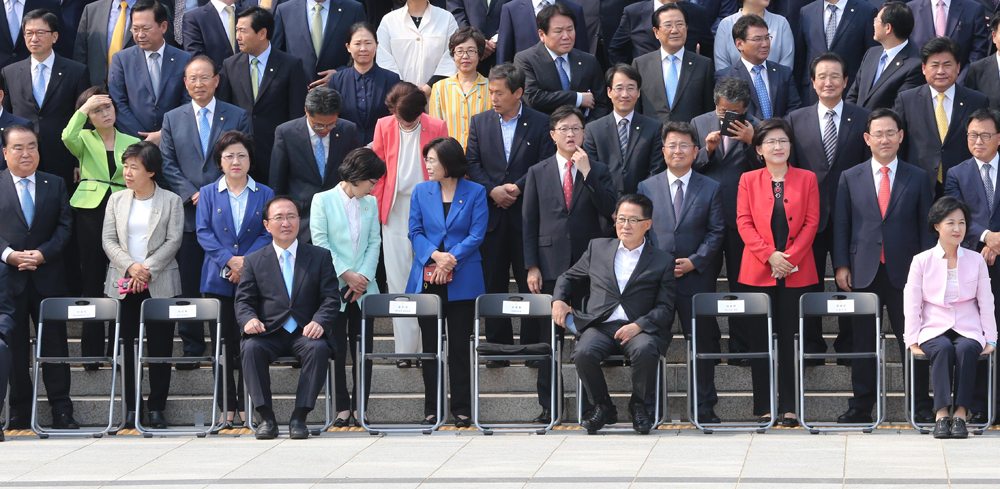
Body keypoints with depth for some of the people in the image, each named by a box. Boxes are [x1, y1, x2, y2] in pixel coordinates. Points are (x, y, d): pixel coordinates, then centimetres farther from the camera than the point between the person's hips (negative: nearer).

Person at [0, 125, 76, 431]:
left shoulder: (55, 185, 11)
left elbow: (65, 226, 4)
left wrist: (43, 253, -10)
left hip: (48, 277, 1)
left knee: (54, 344, 2)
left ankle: (62, 411, 7)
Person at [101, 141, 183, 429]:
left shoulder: (171, 201, 3)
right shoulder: (117, 200, 10)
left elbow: (173, 241, -5)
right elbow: (109, 240, 4)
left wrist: (147, 269, -14)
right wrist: (130, 267, -12)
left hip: (160, 284, -2)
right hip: (123, 285, 2)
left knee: (160, 347, -2)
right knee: (127, 348, 3)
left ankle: (156, 408, 5)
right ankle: (131, 408, 9)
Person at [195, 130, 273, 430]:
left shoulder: (264, 195, 9)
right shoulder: (208, 194, 10)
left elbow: (268, 234, 1)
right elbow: (203, 232, 1)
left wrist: (246, 262, -14)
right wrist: (229, 259, -14)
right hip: (218, 279, 1)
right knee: (222, 345, 0)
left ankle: (247, 407, 4)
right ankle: (227, 409, 3)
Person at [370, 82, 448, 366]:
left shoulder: (436, 127, 0)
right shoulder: (384, 127, 4)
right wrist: (375, 208, 4)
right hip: (395, 211, 1)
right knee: (398, 279, -3)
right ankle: (405, 349, 0)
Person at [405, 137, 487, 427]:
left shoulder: (475, 193, 1)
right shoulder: (421, 192, 9)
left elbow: (476, 235, -4)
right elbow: (415, 232, 5)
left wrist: (450, 260, -15)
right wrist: (435, 255, -13)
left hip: (462, 281, -2)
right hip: (426, 280, 2)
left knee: (459, 346, 1)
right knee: (430, 345, 4)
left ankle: (462, 410, 7)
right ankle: (432, 410, 10)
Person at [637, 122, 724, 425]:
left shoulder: (711, 189, 6)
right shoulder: (646, 187, 10)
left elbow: (716, 232, 2)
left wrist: (694, 261, -11)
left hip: (696, 278, -1)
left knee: (702, 343, 0)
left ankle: (704, 407, 7)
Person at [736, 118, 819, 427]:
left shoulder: (806, 179, 8)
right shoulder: (748, 181, 9)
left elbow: (811, 222, 2)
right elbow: (744, 223, 1)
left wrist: (790, 257, -10)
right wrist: (769, 255, -11)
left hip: (796, 272, 0)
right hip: (758, 271, 1)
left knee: (790, 338, -1)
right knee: (760, 340, 1)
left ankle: (789, 408, 2)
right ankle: (763, 408, 6)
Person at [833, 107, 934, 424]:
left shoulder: (917, 179, 7)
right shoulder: (850, 178, 8)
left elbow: (927, 228, 6)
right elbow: (841, 226, 8)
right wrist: (841, 266, -1)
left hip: (905, 273, -1)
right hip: (864, 273, 1)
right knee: (863, 344, 5)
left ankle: (921, 406, 11)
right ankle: (861, 407, 12)